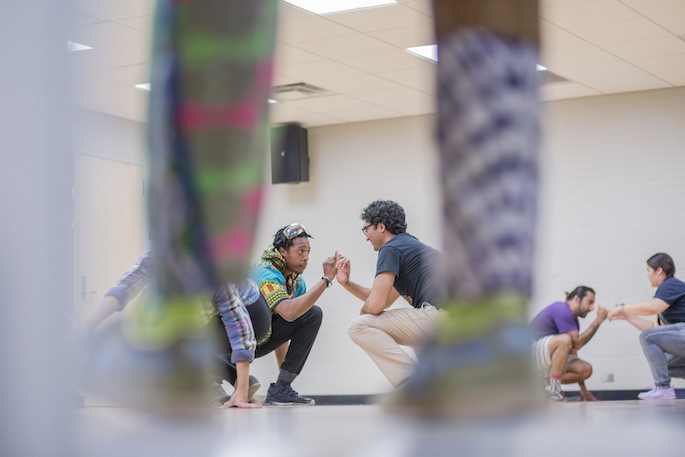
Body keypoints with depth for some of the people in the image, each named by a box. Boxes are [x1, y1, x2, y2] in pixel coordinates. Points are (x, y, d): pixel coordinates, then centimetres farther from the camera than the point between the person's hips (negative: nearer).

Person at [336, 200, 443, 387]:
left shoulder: (390, 249, -2)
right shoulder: (411, 244, 28)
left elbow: (376, 304, -10)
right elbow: (385, 301, 33)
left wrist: (363, 311, 13)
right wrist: (347, 283, 27)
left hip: (439, 315, -10)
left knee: (360, 326, -7)